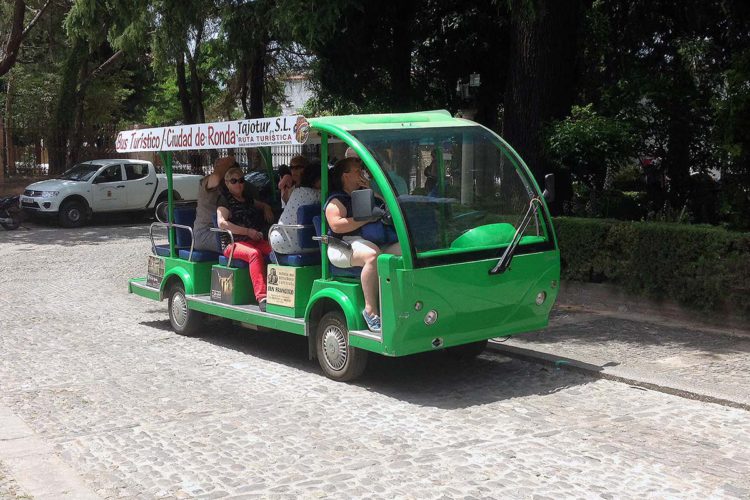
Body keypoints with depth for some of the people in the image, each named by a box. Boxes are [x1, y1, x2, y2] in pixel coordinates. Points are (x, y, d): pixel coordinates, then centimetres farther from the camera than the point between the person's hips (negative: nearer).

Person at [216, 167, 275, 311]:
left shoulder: (247, 198, 25)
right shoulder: (225, 199, 5)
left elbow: (263, 205, 45)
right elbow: (222, 223, -11)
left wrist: (267, 209, 19)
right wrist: (247, 231, -15)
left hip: (255, 240, 6)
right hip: (233, 243, -6)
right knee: (254, 253, -38)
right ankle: (261, 297, -45)